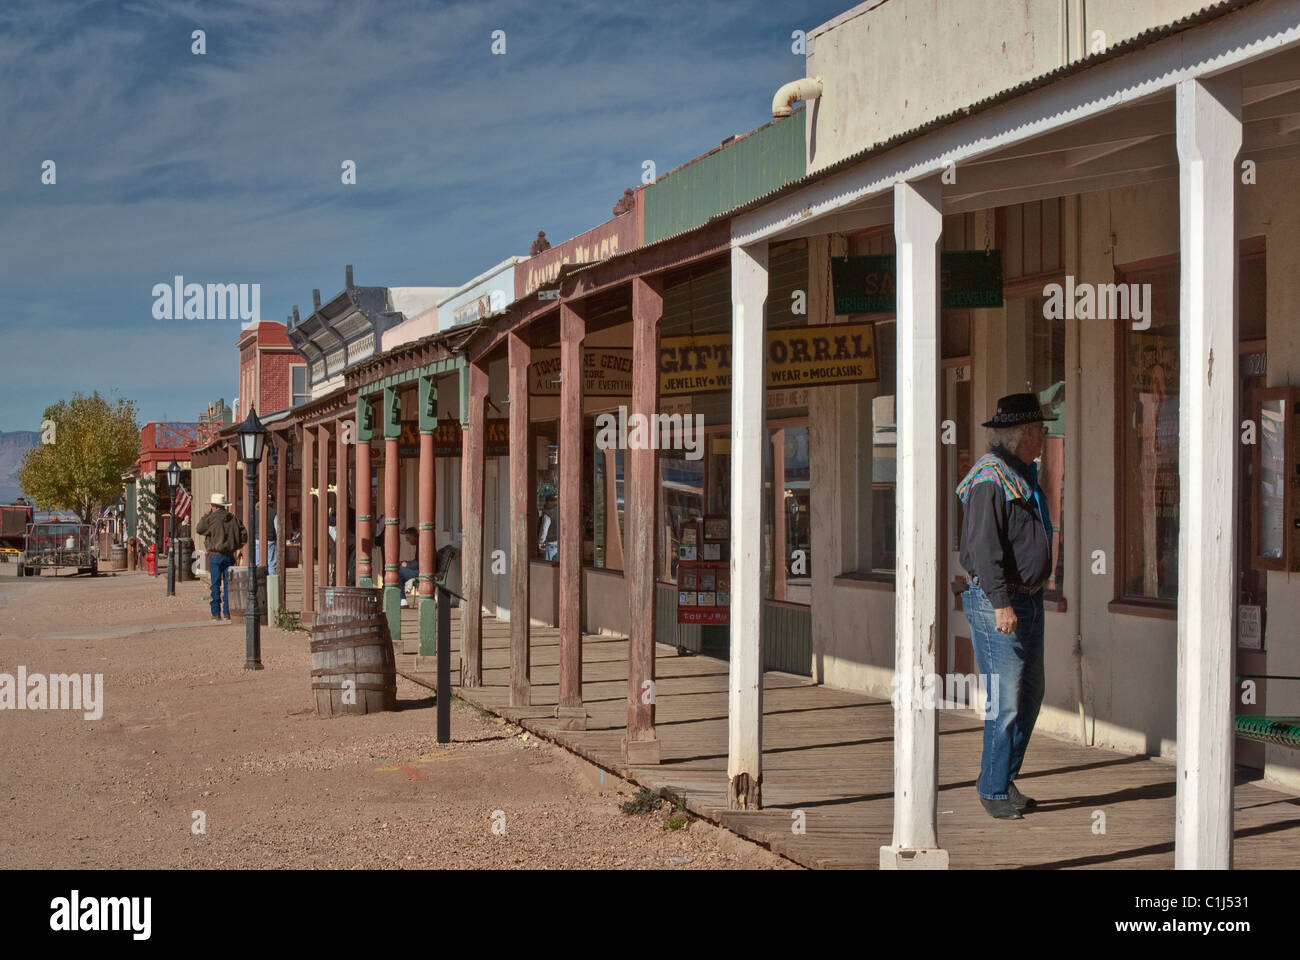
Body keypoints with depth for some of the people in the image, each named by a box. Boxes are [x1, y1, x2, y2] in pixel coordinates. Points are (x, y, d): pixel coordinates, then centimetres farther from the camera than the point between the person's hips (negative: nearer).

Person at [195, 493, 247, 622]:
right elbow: (244, 535, 6)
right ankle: (227, 612, 6)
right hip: (230, 556, 4)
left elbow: (199, 530, 3)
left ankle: (216, 613, -1)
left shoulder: (212, 518, -10)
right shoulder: (233, 518, 4)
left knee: (215, 585, 0)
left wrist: (206, 515, 7)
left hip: (215, 555, -4)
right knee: (228, 584, 7)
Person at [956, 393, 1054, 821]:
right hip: (998, 602, -10)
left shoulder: (1023, 476, 17)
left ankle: (1005, 780, 22)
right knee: (1005, 702, -7)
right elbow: (983, 547, -20)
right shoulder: (990, 480, -14)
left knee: (1030, 695, 12)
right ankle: (994, 789, 3)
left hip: (1029, 600, 10)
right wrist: (1001, 602, -25)